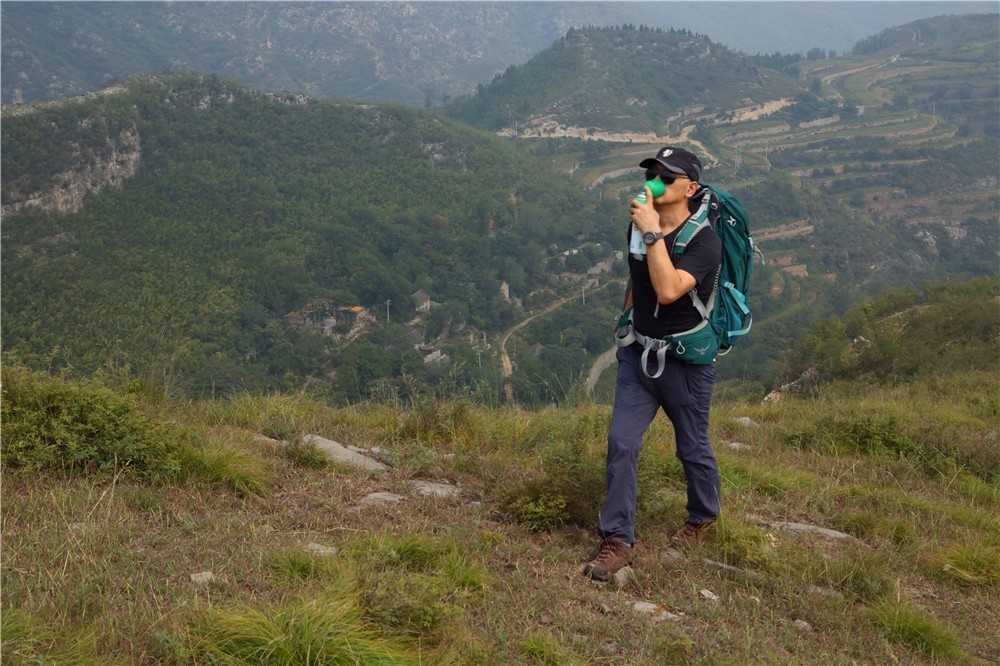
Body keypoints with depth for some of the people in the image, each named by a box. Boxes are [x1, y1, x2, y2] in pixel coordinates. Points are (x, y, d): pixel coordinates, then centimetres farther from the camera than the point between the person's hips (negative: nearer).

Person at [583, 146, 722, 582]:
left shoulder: (704, 241, -19)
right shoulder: (638, 227, 1)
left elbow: (669, 290, -36)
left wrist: (652, 233, -34)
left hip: (686, 361, -5)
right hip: (638, 353, 5)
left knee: (692, 448, 11)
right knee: (621, 443, -4)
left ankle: (702, 518, 39)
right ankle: (618, 540, 3)